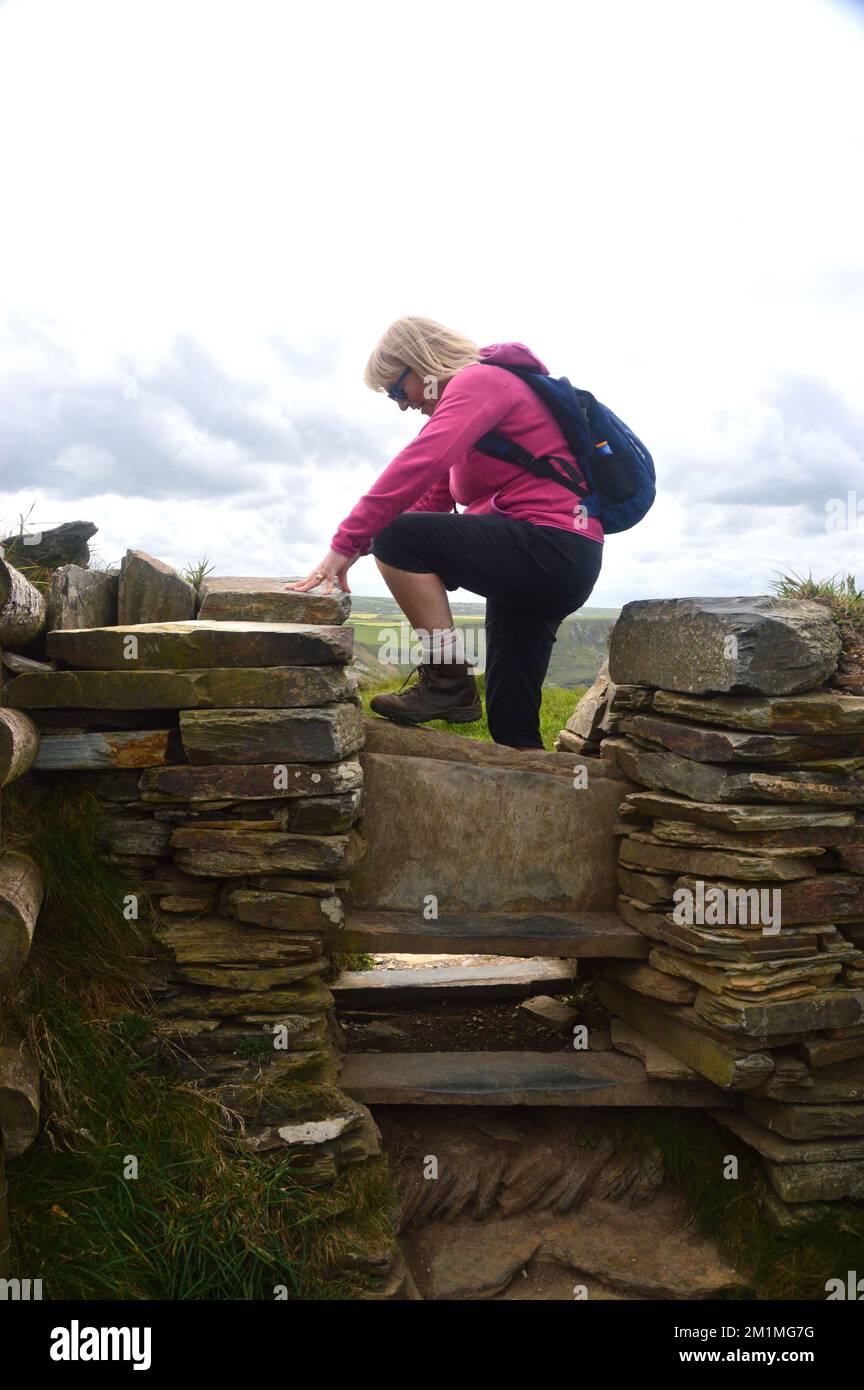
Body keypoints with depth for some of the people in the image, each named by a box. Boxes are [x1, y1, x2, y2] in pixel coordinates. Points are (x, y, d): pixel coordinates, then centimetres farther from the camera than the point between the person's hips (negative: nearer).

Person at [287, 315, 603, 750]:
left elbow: (417, 467, -24)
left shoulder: (478, 380, -8)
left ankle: (447, 680, -11)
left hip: (549, 547, -10)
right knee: (513, 726, 11)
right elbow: (433, 497, 17)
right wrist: (359, 544, 5)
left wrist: (346, 544, -24)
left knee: (397, 539, -16)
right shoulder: (483, 386, 23)